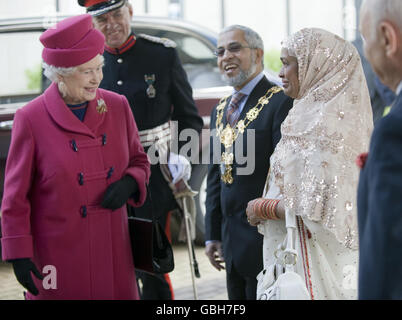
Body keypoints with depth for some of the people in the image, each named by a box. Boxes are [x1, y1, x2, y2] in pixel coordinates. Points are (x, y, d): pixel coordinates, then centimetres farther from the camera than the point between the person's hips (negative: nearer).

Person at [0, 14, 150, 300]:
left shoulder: (118, 107, 1)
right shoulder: (31, 119, -11)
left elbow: (139, 161, 14)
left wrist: (129, 183, -8)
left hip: (113, 253, 4)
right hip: (57, 258, -4)